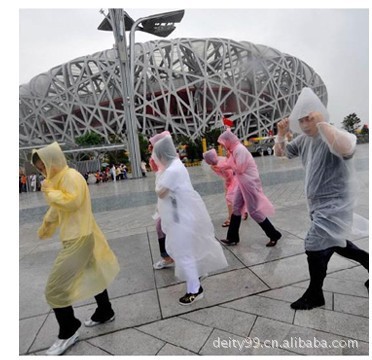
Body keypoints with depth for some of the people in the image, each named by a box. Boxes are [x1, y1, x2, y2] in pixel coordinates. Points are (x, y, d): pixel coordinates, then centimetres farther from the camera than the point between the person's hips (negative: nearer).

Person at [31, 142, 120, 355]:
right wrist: (46, 225, 30)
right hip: (76, 236, 10)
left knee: (55, 288, -3)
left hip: (79, 238, -10)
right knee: (92, 274, 21)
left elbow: (72, 202, -29)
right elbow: (57, 208, 23)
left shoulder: (71, 176, -17)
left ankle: (68, 333, 15)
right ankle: (105, 313, 39)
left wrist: (49, 191, -15)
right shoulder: (60, 178, 13)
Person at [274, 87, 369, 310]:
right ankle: (367, 261, 47)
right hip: (319, 205, 9)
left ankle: (314, 295, 18)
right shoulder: (304, 139, 4)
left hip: (334, 206, -9)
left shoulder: (334, 136, -21)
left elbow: (346, 149, -45)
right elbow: (281, 153, 13)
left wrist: (322, 123, -38)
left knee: (315, 248, -3)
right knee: (332, 244, 23)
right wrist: (281, 134, -5)